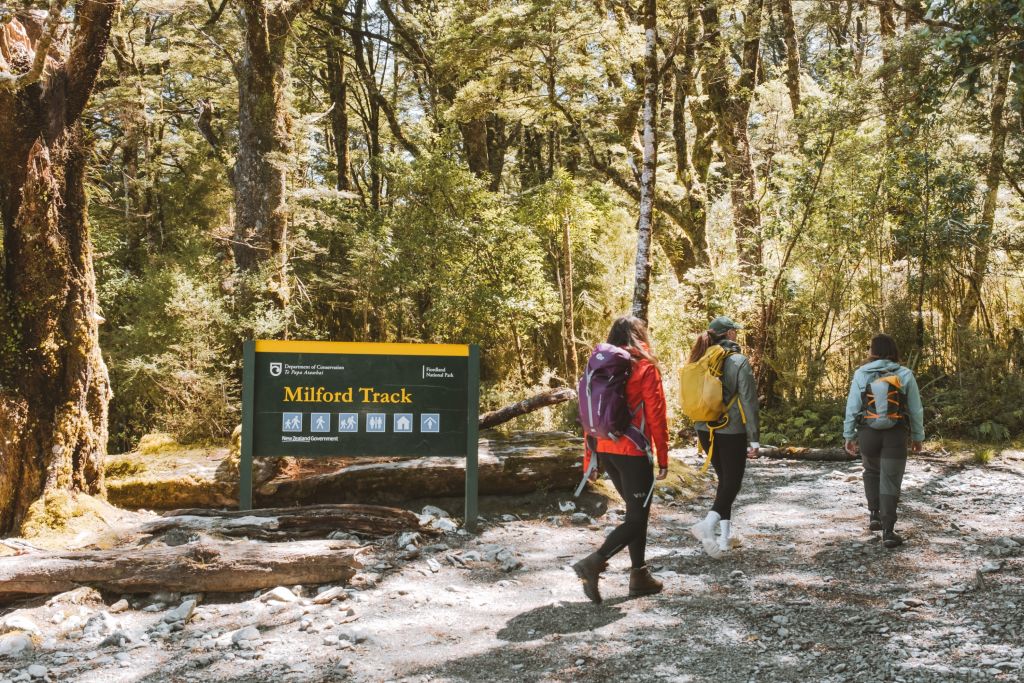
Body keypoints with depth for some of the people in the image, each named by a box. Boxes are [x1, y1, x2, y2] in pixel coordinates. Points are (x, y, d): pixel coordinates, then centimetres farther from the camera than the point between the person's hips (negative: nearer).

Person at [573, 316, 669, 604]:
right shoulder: (645, 367, -7)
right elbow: (656, 416, -9)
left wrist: (590, 459, 15)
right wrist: (663, 458, -3)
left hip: (605, 450, 6)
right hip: (634, 452, -6)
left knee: (636, 511, 20)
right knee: (637, 518, 0)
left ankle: (639, 576, 22)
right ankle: (593, 562, -18)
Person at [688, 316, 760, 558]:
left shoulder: (703, 362, 4)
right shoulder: (739, 362, -11)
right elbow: (749, 403, -13)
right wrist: (754, 439, -9)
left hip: (705, 430, 5)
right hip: (732, 432, -5)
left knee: (724, 479, 19)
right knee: (732, 482, 2)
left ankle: (725, 534, 18)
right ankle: (708, 523, -21)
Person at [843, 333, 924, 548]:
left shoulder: (861, 375, -3)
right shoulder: (905, 375, -2)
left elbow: (852, 407, -3)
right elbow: (916, 410, 3)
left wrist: (849, 436, 5)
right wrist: (917, 436, 14)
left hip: (868, 433, 1)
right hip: (895, 435, -1)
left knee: (872, 471, 26)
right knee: (890, 481, 0)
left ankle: (874, 515, 21)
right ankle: (888, 531, -6)